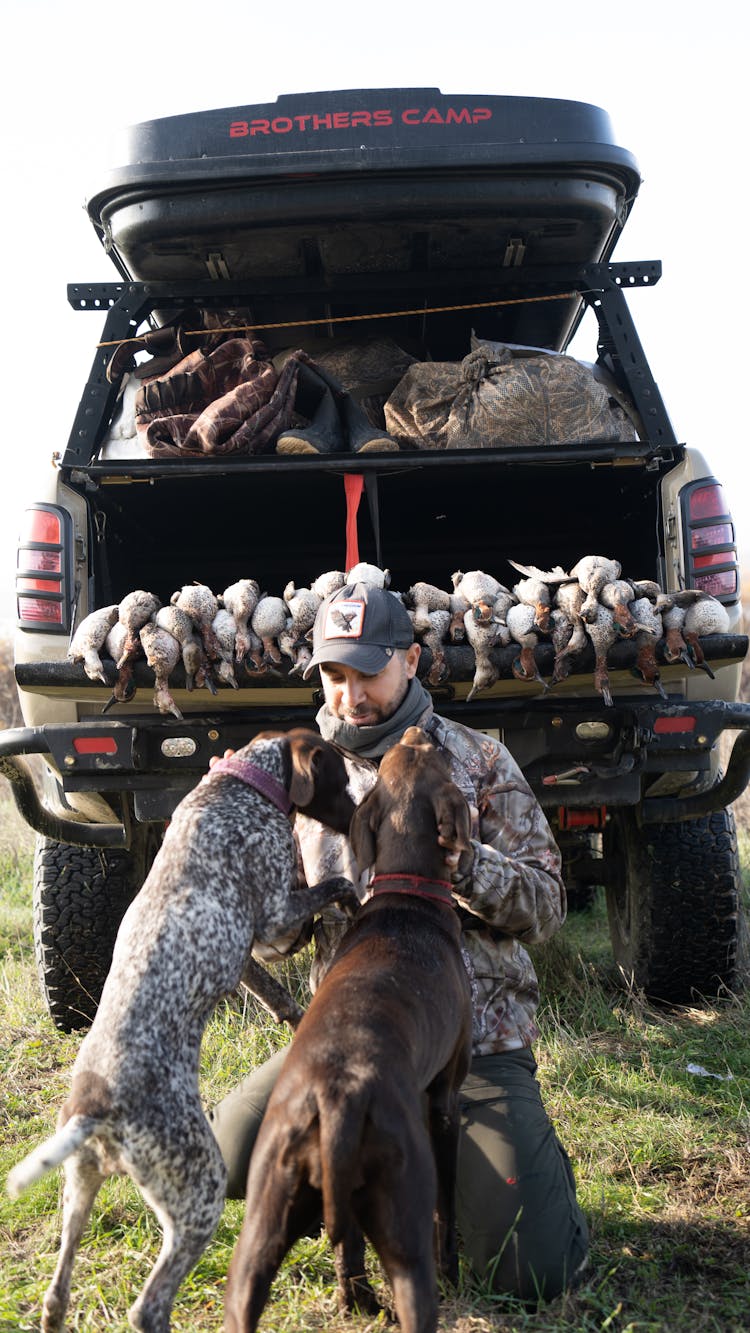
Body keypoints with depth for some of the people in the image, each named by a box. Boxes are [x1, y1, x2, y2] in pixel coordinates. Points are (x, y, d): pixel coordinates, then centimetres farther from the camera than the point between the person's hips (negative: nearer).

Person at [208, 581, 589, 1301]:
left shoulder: (477, 761, -2)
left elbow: (545, 906, -5)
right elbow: (280, 936, 8)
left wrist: (460, 859, -25)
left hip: (474, 1033, -3)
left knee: (531, 1271, -14)